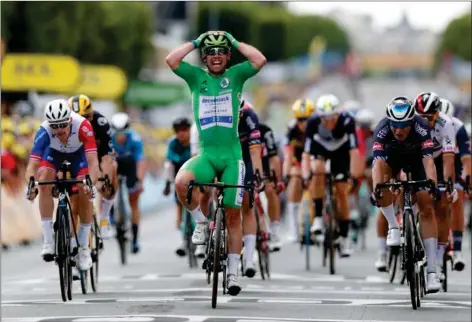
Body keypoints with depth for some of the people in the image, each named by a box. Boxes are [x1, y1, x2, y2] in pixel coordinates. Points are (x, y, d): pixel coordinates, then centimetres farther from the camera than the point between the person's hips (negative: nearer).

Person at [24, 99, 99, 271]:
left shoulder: (82, 126, -40)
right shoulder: (44, 131, -37)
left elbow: (93, 161, -44)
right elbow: (32, 165, -40)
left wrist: (91, 183, -61)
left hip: (78, 153, 0)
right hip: (54, 152, 0)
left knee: (84, 193, -18)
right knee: (44, 181, -27)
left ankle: (84, 248, -1)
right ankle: (48, 241, -22)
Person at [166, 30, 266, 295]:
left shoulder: (235, 75, 5)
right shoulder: (197, 77, 7)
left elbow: (260, 60, -12)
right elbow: (171, 60, -8)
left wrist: (236, 42, -2)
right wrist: (195, 42, -1)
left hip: (231, 154, 0)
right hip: (205, 153, 0)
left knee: (233, 214, 2)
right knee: (181, 182, -31)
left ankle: (233, 271, 11)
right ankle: (202, 222, -4)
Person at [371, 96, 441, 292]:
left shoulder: (421, 127, -37)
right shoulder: (382, 129, -36)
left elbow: (428, 159, -46)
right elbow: (378, 162, -46)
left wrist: (433, 185, -62)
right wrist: (376, 189, -61)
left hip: (416, 156, -1)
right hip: (392, 155, 1)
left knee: (427, 208, -12)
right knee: (382, 180, -34)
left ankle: (431, 271, -14)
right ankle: (393, 227, -14)